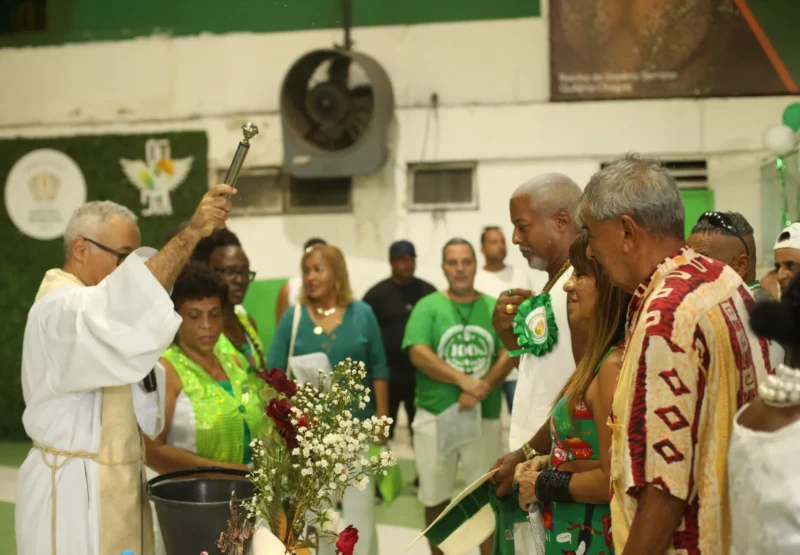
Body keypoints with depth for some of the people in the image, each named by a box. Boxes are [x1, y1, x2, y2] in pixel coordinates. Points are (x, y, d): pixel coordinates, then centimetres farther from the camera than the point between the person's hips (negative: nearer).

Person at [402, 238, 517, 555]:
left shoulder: (496, 308, 4)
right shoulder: (427, 306, 0)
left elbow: (509, 356, -5)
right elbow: (419, 354, -12)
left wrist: (480, 391, -19)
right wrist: (465, 380, -19)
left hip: (484, 418, 1)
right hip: (434, 417, 0)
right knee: (435, 499, 10)